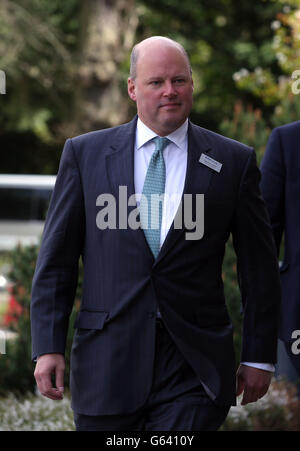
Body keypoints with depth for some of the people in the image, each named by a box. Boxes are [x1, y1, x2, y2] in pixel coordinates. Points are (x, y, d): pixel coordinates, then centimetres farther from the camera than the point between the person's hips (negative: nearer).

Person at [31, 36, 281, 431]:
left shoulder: (234, 162, 4)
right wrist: (48, 347, -3)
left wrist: (259, 356, 6)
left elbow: (259, 266, 8)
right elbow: (56, 260, 5)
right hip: (108, 365, 1)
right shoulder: (84, 154, 6)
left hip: (193, 370, -1)